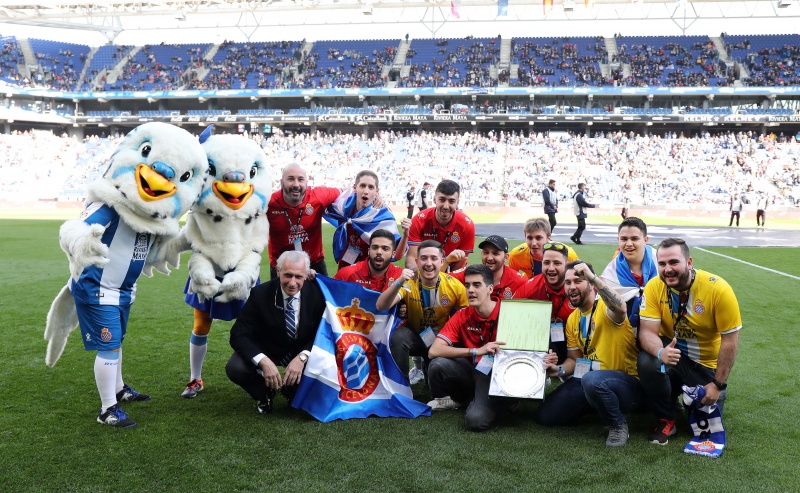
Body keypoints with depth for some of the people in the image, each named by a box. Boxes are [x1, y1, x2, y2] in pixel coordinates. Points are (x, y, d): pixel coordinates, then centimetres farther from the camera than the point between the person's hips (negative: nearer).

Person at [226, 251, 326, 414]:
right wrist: (264, 361, -38)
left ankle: (294, 391, 7)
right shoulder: (260, 294, -21)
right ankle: (265, 393, 6)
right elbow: (238, 334, -21)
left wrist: (303, 357, -34)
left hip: (302, 350, 1)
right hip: (266, 350, -1)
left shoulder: (317, 293, -18)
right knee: (235, 368, -29)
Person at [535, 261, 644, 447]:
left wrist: (593, 278, -44)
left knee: (592, 379, -41)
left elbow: (620, 308, -40)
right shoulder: (572, 319, 11)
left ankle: (618, 425, -12)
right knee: (544, 416, 0)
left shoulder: (605, 307, -13)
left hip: (628, 384, -7)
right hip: (586, 380, 8)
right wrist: (560, 370, -6)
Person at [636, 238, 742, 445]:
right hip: (672, 352, 1)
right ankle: (666, 419, -6)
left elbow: (730, 340, -16)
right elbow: (647, 331, -20)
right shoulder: (654, 287, -17)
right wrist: (661, 352, -43)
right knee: (647, 362, -33)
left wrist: (718, 384, -15)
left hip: (706, 364, 0)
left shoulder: (718, 289, -23)